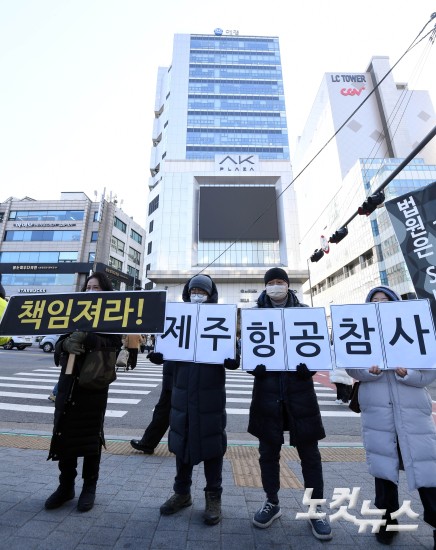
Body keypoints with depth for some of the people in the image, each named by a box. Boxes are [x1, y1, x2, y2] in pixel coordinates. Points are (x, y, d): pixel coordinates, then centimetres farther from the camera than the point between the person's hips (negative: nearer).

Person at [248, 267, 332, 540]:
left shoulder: (304, 311, 4)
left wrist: (310, 365, -15)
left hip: (299, 388, 0)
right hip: (267, 388, 1)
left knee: (309, 451, 11)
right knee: (268, 449, 12)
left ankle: (316, 508, 31)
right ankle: (272, 502, 33)